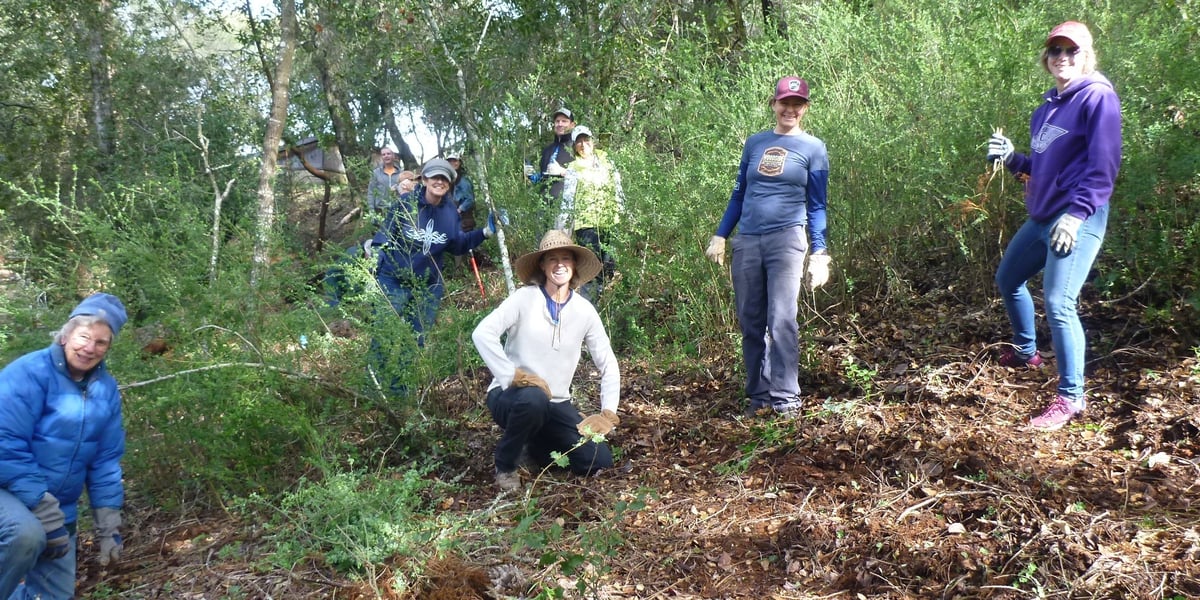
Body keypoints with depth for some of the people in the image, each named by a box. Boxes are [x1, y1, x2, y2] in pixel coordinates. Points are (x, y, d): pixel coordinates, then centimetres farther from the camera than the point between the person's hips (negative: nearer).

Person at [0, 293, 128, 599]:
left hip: (59, 506, 6)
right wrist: (46, 513, -25)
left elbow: (106, 459, 4)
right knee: (26, 534, -37)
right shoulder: (29, 373, -19)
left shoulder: (106, 389, -1)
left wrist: (108, 523, 0)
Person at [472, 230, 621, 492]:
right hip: (510, 395, -4)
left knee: (599, 462, -10)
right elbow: (482, 333, -23)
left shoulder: (584, 310, 0)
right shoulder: (525, 298, -11)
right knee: (533, 398, -40)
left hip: (556, 404, 4)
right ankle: (506, 465, -11)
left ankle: (538, 443, 20)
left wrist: (608, 411, -4)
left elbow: (608, 364, 6)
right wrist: (510, 376, -28)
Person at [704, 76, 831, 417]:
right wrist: (720, 236, 12)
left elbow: (816, 206, 5)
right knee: (751, 323, 4)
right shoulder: (754, 143, 15)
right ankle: (758, 396, 12)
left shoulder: (813, 148, 6)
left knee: (781, 320, -11)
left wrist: (819, 253, -2)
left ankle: (786, 399, -7)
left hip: (786, 240, -4)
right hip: (747, 242, 4)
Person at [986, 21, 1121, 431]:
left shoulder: (1097, 97, -8)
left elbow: (1102, 166, -16)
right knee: (1008, 279, 22)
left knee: (1059, 303, -16)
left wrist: (1077, 214, -23)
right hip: (1041, 217, 9)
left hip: (1078, 220, -9)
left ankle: (1071, 397, -7)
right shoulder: (1049, 106, 15)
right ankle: (1026, 352, 44)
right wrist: (1012, 159, 4)